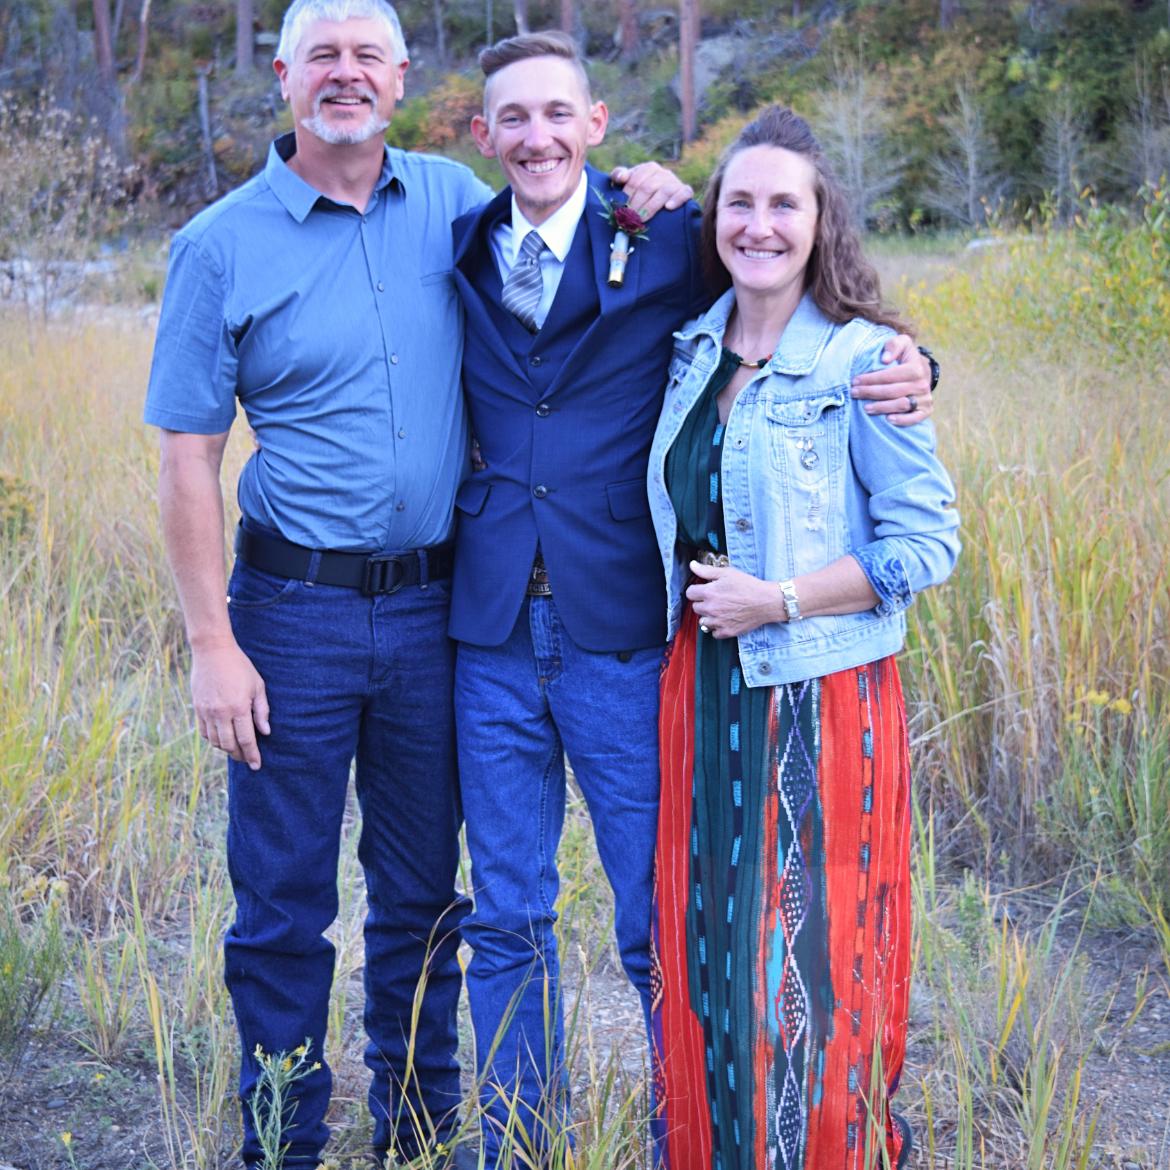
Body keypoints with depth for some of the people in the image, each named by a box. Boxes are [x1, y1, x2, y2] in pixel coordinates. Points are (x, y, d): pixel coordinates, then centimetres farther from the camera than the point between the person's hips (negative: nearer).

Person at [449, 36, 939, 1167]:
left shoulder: (668, 242, -3)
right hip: (493, 641, 3)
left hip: (624, 639, -3)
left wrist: (908, 369, -14)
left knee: (661, 928, 6)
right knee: (506, 926, 13)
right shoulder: (459, 257, 6)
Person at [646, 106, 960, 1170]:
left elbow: (928, 543, -12)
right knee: (704, 946, 11)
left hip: (820, 697, -5)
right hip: (703, 685, 6)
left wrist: (778, 600, -15)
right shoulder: (694, 352, 7)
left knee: (809, 952, 3)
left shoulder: (863, 362, -10)